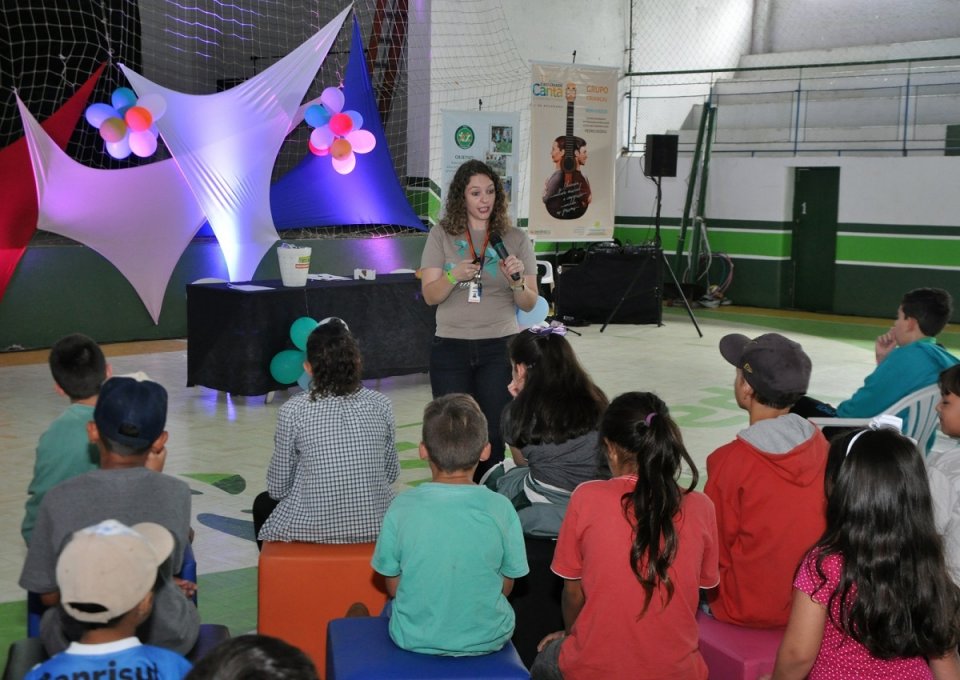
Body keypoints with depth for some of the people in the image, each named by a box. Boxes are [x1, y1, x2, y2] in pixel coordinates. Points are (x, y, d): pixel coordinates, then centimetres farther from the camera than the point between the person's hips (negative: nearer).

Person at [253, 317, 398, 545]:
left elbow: (278, 487, -3)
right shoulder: (380, 405, -3)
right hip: (374, 526, 2)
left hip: (310, 528, -2)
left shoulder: (293, 411, -10)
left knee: (263, 503, 32)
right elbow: (391, 473, 5)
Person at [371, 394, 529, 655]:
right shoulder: (500, 508, -14)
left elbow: (393, 587, -5)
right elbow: (506, 586, -3)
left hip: (415, 640, 0)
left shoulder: (402, 507, -15)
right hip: (488, 639, 0)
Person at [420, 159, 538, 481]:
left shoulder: (515, 239, 4)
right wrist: (454, 276, -21)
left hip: (499, 348, 0)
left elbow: (529, 304, 3)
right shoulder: (442, 236, 3)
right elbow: (430, 296, -2)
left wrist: (516, 282, -18)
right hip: (450, 348, 0)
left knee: (493, 434, 0)